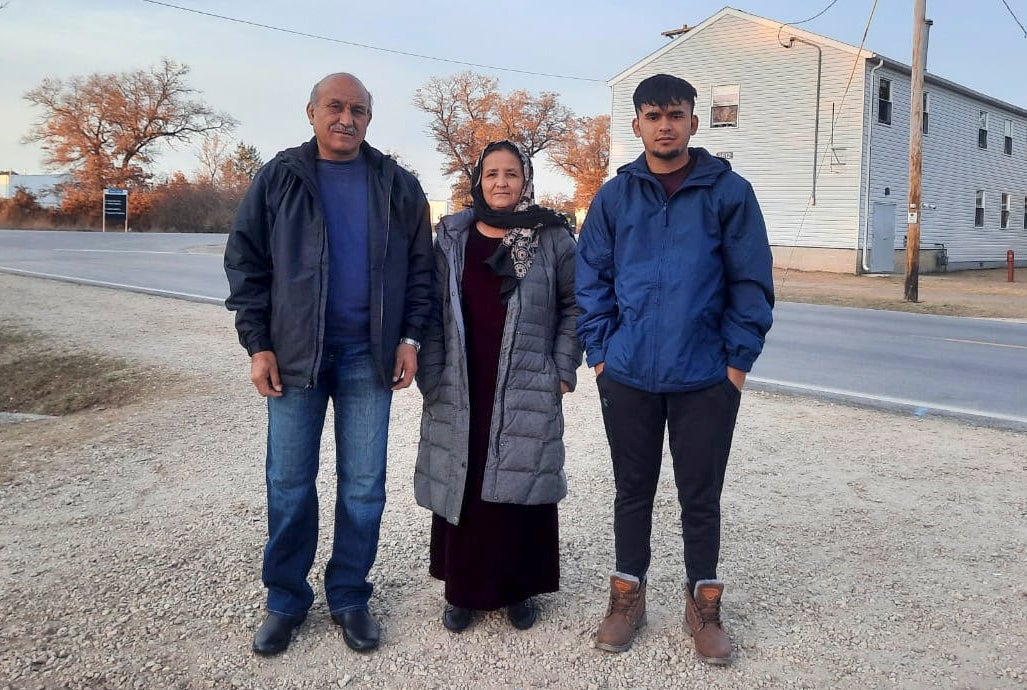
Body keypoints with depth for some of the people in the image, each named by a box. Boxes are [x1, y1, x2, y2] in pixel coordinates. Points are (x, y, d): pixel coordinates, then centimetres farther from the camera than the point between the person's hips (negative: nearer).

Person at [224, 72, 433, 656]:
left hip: (370, 356, 1)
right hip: (294, 354, 0)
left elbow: (421, 268, 8)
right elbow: (246, 264, 3)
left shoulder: (398, 186, 7)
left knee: (364, 486, 6)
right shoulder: (278, 179, 5)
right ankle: (286, 601, 21)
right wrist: (258, 343, -4)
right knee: (289, 484, 6)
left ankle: (351, 597, 21)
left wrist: (410, 337, -1)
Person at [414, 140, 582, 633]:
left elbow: (574, 306, 6)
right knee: (460, 488, 5)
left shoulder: (553, 239, 1)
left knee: (522, 487, 2)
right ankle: (461, 590, 21)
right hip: (459, 394, 2)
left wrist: (563, 368, 0)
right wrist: (431, 379, -1)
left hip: (528, 393, -1)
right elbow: (433, 313, 5)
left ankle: (518, 588, 20)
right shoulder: (452, 238, 6)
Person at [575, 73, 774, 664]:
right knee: (633, 491, 13)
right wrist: (600, 354, -1)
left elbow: (752, 282, -2)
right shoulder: (615, 196, 4)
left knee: (701, 495, 9)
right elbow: (592, 281, 6)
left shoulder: (728, 191, -2)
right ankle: (628, 595, 29)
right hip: (628, 376, 2)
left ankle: (704, 603, 27)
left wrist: (738, 360, -6)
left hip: (706, 377, -1)